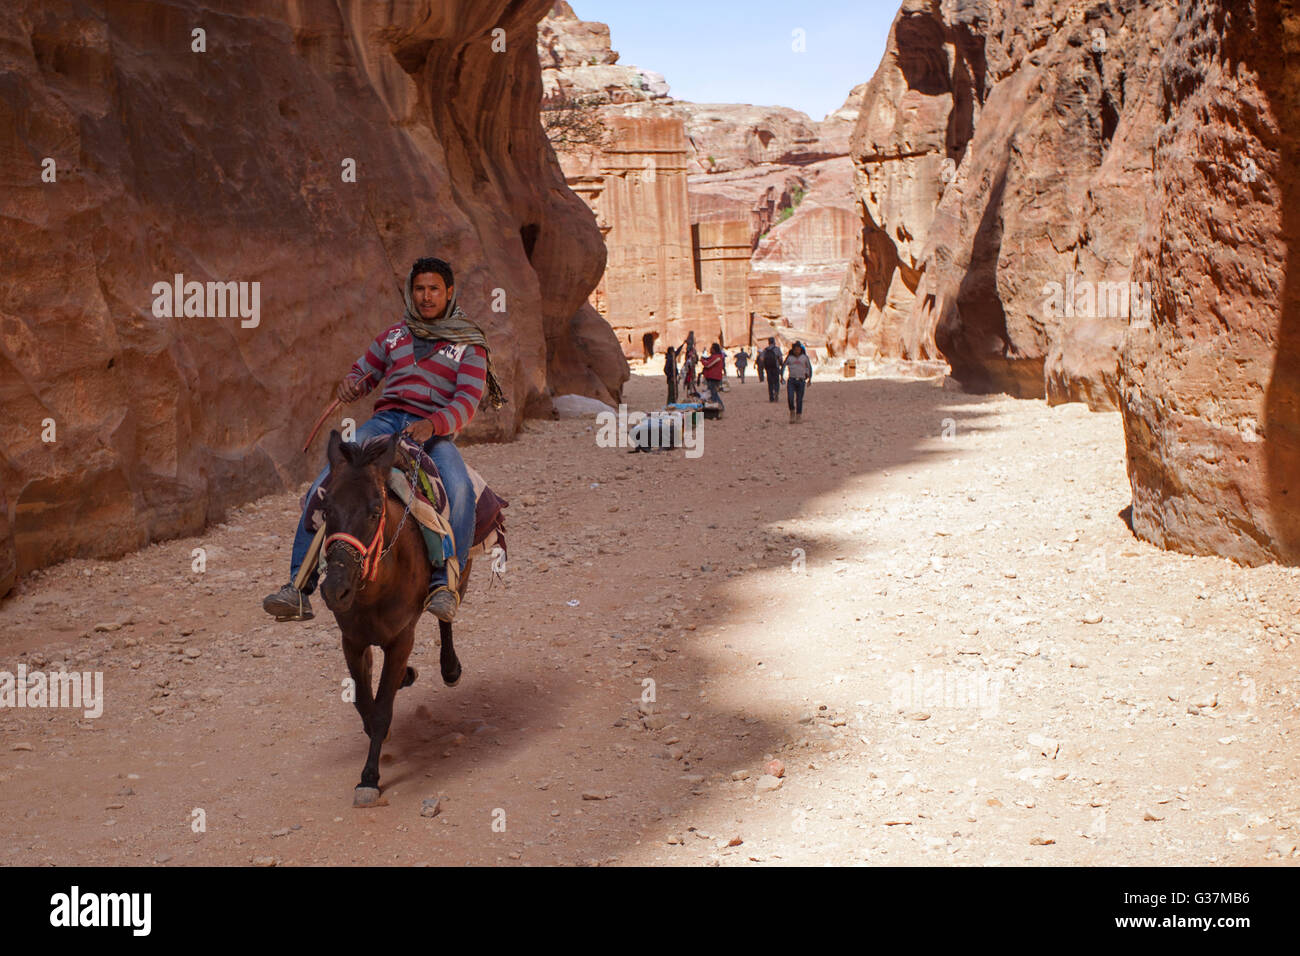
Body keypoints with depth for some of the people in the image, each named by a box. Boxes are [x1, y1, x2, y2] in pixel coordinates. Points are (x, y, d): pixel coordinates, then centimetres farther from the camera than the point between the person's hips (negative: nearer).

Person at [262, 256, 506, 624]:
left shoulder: (469, 344, 9)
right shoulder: (394, 335, 22)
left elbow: (466, 402, -2)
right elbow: (362, 371, 30)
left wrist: (432, 424, -22)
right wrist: (350, 384, 3)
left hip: (435, 431, -3)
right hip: (385, 422, 3)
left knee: (459, 492, -36)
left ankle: (444, 583, -32)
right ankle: (299, 587, -21)